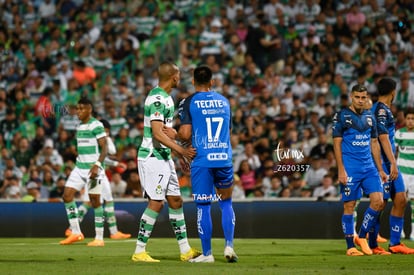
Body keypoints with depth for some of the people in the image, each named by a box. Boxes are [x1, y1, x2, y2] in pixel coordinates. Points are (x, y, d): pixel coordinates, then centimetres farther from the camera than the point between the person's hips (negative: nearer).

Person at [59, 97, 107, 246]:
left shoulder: (96, 125, -10)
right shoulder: (79, 127, 15)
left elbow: (104, 148, -14)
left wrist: (97, 165, -25)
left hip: (93, 168, -8)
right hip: (79, 167, 8)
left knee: (95, 200, -4)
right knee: (67, 195, -2)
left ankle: (99, 238, 3)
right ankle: (76, 233, 3)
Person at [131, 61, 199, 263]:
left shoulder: (166, 97, 14)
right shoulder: (157, 99, -18)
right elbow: (157, 133, -25)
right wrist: (181, 150, -28)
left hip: (164, 157, 10)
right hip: (152, 157, -10)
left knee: (175, 201, 10)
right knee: (156, 203, -10)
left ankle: (185, 250, 15)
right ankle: (139, 252, -5)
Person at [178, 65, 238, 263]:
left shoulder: (189, 103, -2)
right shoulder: (224, 101, 11)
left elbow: (185, 134, -9)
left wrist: (177, 134, 12)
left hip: (202, 160, -3)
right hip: (224, 159, 3)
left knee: (203, 206, 3)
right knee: (226, 203, 15)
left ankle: (207, 253, 5)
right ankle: (229, 245, 2)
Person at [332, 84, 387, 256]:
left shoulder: (370, 117, 13)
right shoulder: (342, 116, -3)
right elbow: (337, 143, -5)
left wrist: (380, 169, 14)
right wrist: (341, 170, -12)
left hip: (369, 167, 5)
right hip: (350, 169, -5)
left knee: (378, 201, -7)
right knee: (349, 206, -3)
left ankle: (362, 236, 9)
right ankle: (350, 247, 4)